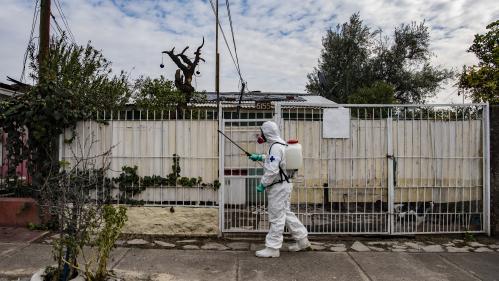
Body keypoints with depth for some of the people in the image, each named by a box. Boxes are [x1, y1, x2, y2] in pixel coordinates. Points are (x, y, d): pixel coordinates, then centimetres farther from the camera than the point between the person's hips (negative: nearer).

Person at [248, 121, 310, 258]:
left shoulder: (275, 147, -21)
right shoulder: (281, 144, 11)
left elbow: (272, 170, -27)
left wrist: (262, 184, -16)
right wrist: (259, 157, 27)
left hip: (278, 187, -10)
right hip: (283, 185, 10)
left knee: (276, 218, -1)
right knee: (286, 213, 19)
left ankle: (272, 248, 9)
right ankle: (302, 240, 29)